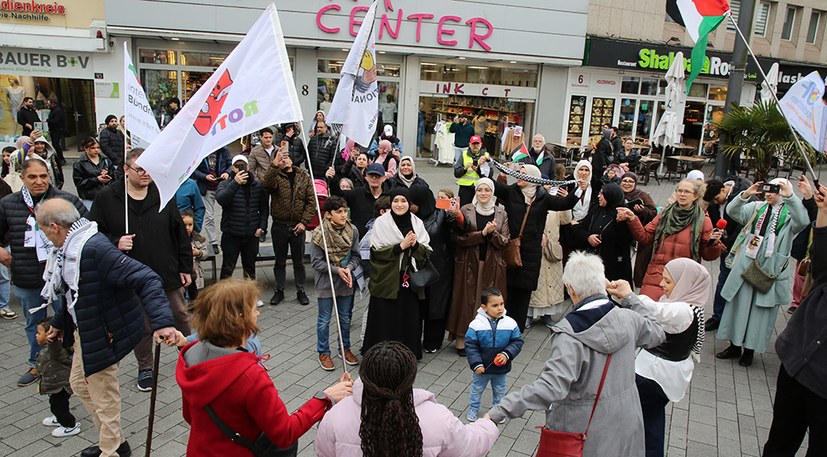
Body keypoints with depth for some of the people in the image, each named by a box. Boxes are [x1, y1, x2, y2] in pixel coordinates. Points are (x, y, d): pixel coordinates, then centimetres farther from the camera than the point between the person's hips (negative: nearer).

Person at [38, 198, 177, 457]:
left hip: (103, 335, -11)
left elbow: (145, 279, -37)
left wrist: (162, 322, -47)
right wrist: (59, 323, 29)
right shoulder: (68, 248, 4)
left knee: (104, 399, 7)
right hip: (84, 331, 11)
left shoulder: (95, 248, -29)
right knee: (80, 384, 25)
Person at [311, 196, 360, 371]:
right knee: (324, 320, 9)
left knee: (345, 318, 17)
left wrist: (349, 268, -18)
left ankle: (345, 348, 36)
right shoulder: (319, 234, -16)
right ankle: (323, 352, 25)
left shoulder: (352, 231, -7)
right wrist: (337, 270, -21)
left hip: (346, 283, 3)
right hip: (326, 283, -3)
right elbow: (316, 262, -13)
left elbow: (356, 256, 1)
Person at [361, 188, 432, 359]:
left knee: (409, 318, 7)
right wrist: (401, 246, -20)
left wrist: (415, 245, -17)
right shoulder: (381, 222, -3)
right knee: (385, 319, 3)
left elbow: (427, 252, 3)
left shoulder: (417, 223, 6)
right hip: (386, 281, -3)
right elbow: (378, 251, -11)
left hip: (410, 280, 3)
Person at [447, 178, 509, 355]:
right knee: (466, 299, 2)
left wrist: (492, 232, -18)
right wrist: (483, 233, -20)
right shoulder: (465, 210, 0)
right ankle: (461, 338, 12)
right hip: (468, 264, -1)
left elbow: (504, 242, 0)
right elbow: (460, 238, -9)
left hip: (492, 265, 2)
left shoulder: (501, 214, 6)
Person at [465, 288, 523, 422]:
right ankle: (473, 409, 44)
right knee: (477, 389, 20)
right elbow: (471, 346, -15)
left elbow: (517, 342, -7)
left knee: (499, 390, 23)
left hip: (501, 367, 2)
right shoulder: (476, 324, -21)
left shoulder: (510, 323, -15)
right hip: (482, 367, -1)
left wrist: (507, 354, -21)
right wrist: (476, 364, -18)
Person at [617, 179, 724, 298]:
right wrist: (632, 219, -8)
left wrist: (714, 243, -16)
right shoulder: (665, 214, 9)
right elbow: (644, 236, 4)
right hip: (657, 275, 2)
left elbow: (708, 255, 4)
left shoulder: (702, 220, 2)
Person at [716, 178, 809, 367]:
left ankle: (750, 349, 19)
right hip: (745, 266, 3)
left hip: (769, 270, -3)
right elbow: (732, 211, -2)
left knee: (761, 309, 5)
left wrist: (790, 197, -32)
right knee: (738, 305, 10)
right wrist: (745, 195, -16)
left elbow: (803, 221, -25)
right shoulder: (757, 208, 7)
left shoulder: (789, 213, -3)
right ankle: (735, 345, 23)